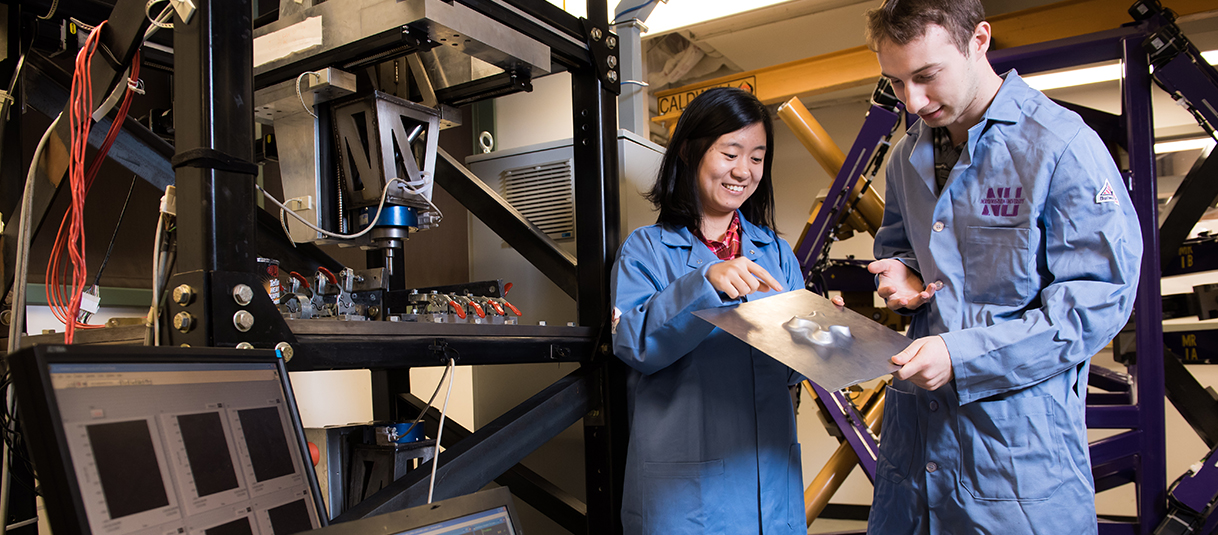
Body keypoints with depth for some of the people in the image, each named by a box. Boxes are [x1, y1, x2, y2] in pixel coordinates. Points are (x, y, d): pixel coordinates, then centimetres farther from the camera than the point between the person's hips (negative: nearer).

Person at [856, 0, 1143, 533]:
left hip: (1019, 435, -5)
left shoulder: (1064, 146, -13)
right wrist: (901, 275, 0)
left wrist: (963, 355, -22)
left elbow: (1101, 300, -15)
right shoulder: (907, 158, 8)